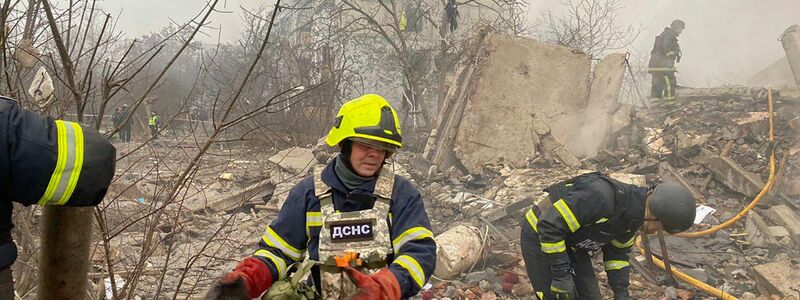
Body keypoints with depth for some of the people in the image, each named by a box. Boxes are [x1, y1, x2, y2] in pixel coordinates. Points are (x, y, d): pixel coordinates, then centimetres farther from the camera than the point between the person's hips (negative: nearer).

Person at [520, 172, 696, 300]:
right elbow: (549, 226, -34)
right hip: (540, 238, -8)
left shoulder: (633, 215, -6)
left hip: (572, 245, 8)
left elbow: (617, 252, 11)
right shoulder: (600, 197, -36)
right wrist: (562, 276, -28)